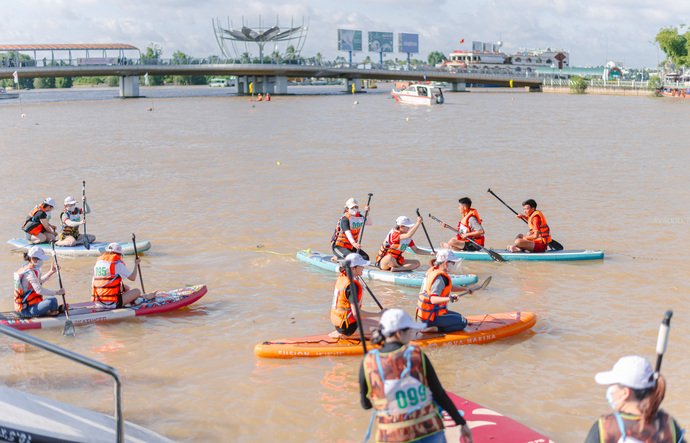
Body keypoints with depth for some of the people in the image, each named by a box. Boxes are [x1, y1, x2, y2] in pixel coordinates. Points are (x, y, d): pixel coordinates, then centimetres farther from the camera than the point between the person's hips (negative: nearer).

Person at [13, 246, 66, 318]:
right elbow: (39, 290, -32)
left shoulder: (26, 268, 10)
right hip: (27, 310, -11)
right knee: (52, 302, -26)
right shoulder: (29, 272, -23)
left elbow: (39, 282, 25)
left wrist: (51, 272, 22)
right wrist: (56, 292, -25)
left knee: (53, 300, 29)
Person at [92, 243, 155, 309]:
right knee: (137, 291, 7)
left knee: (126, 287, 28)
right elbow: (133, 278, -3)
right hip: (112, 304, -8)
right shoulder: (117, 263, -10)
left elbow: (93, 283, 15)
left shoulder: (98, 261, 11)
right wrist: (136, 264, 14)